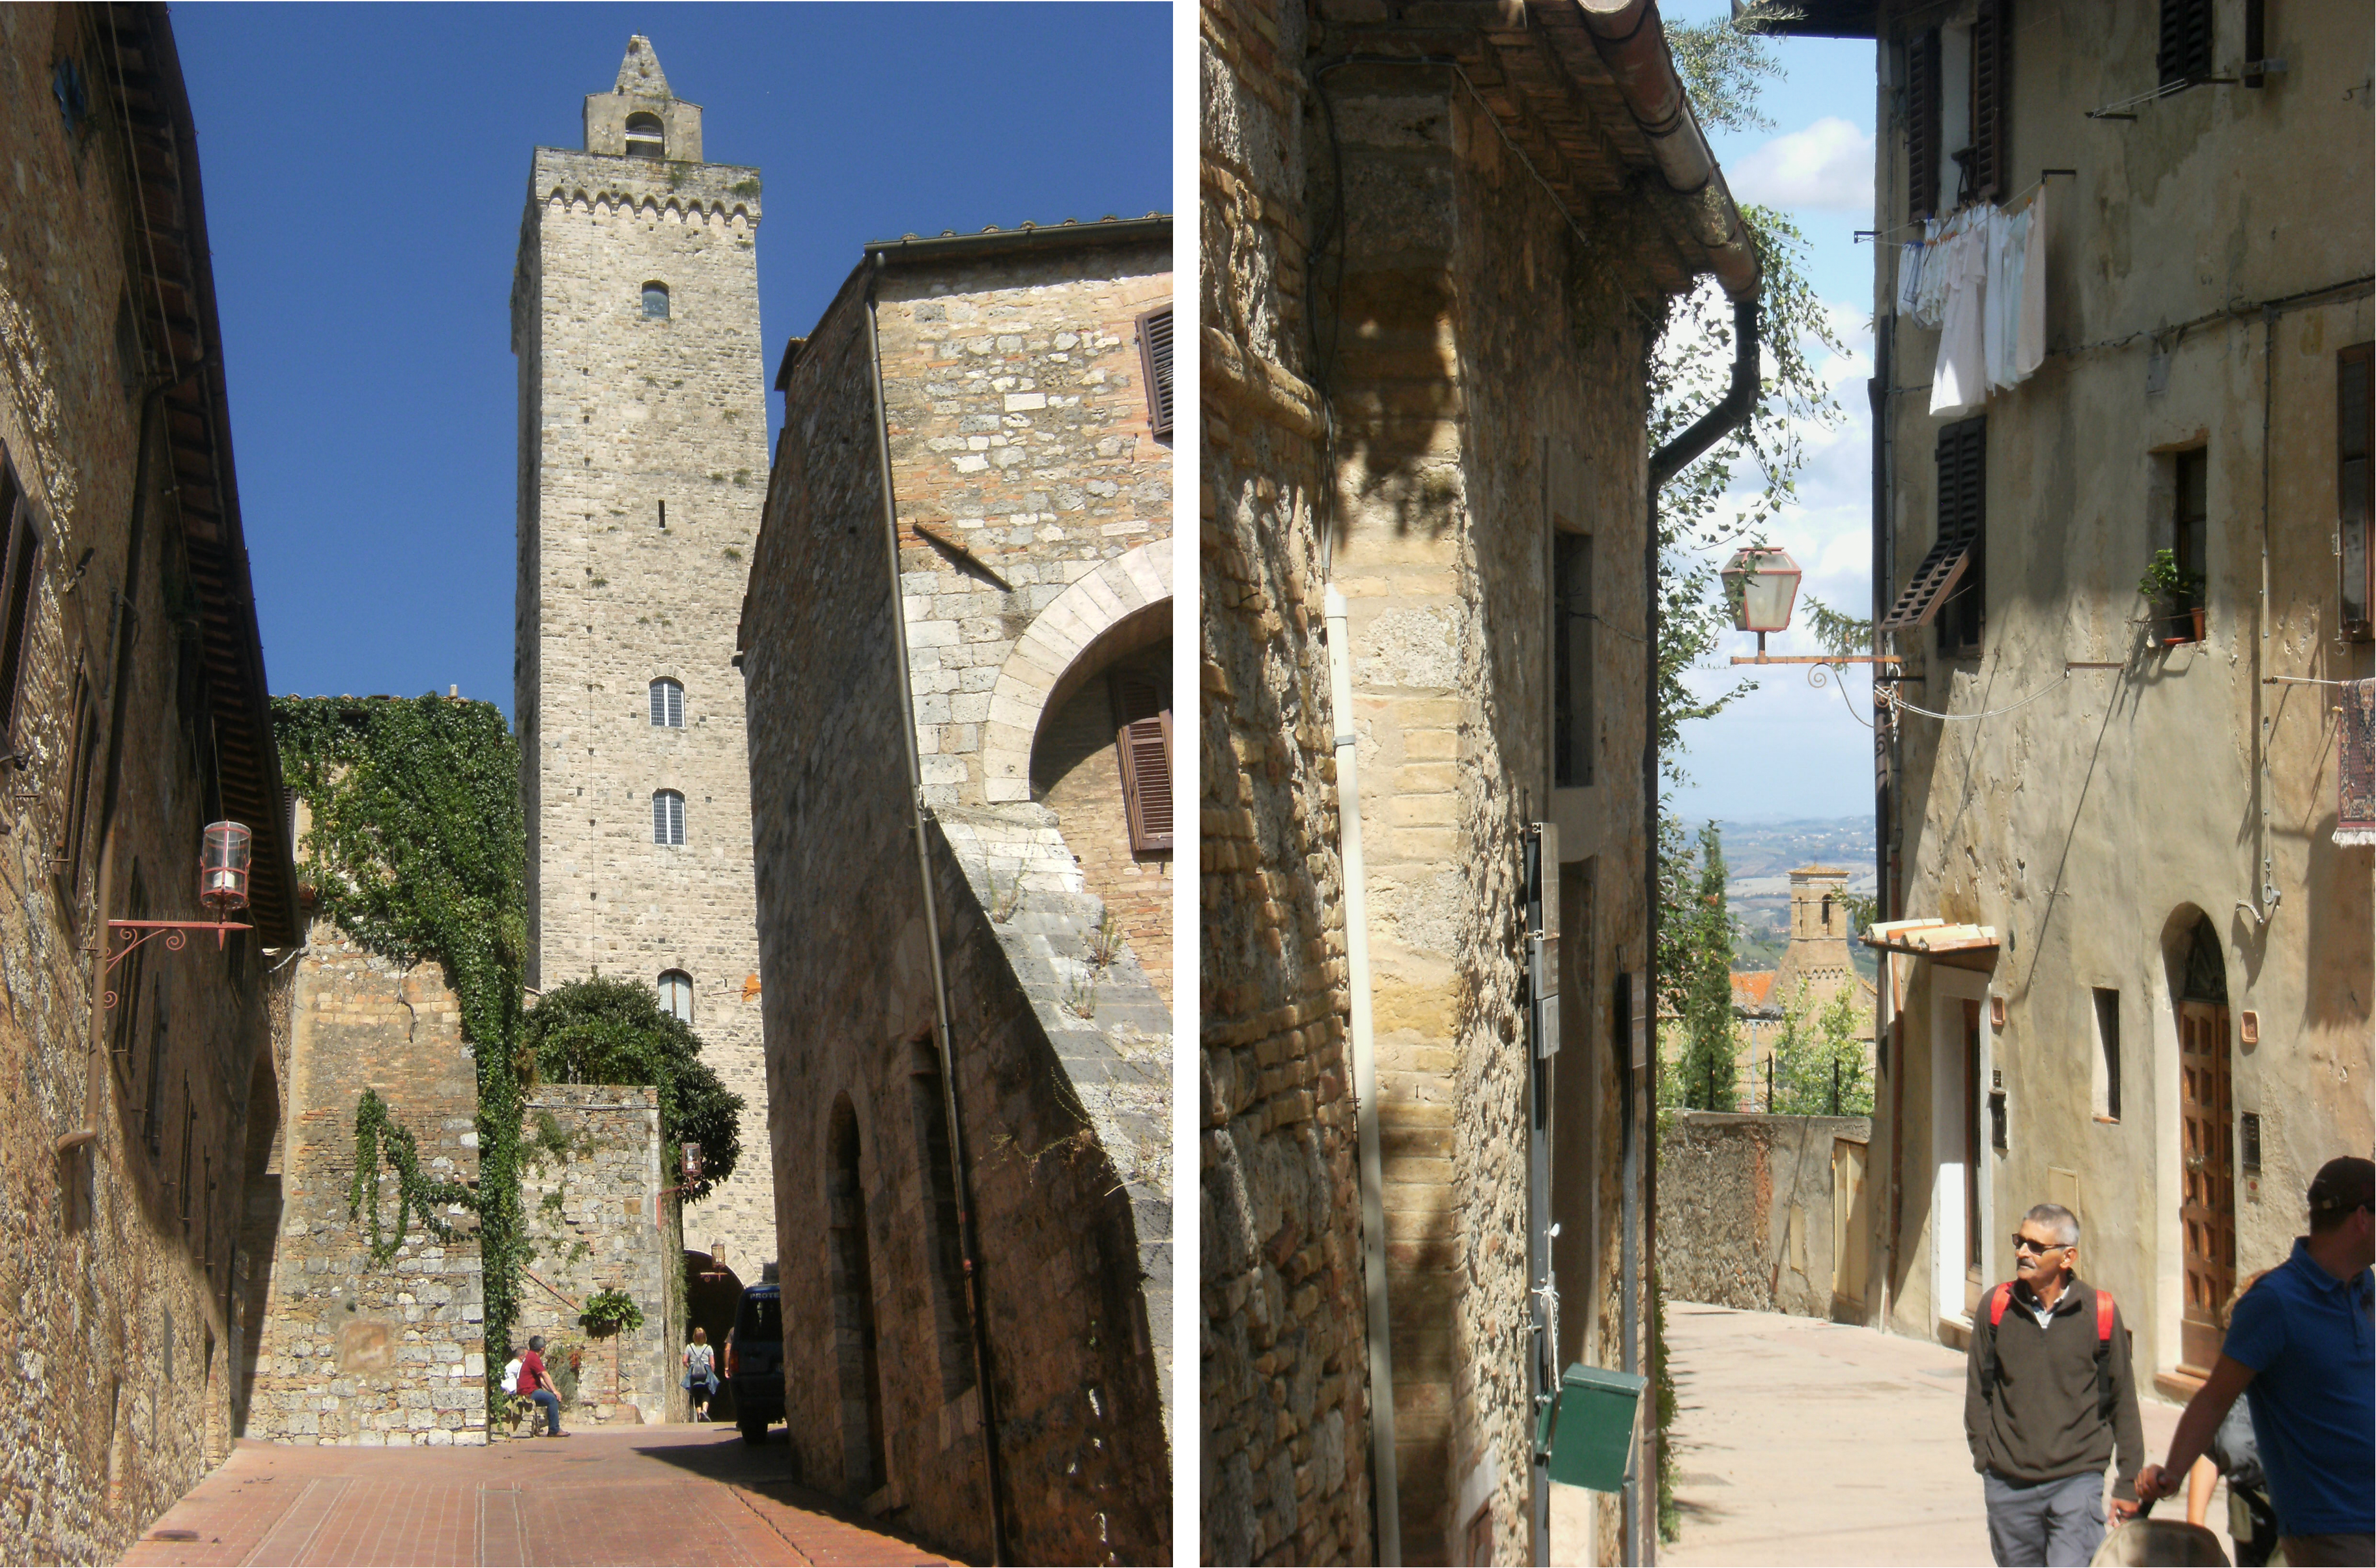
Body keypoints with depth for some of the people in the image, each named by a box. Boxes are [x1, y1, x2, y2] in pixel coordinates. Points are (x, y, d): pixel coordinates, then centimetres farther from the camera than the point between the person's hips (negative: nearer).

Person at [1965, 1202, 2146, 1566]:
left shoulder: (2099, 1313, -3)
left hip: (2077, 1480, -2)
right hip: (2008, 1484, 3)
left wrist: (2129, 1482, 6)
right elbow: (1978, 1391, 10)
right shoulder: (1996, 1307, 2)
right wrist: (1983, 1455, 2)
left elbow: (2122, 1400, 5)